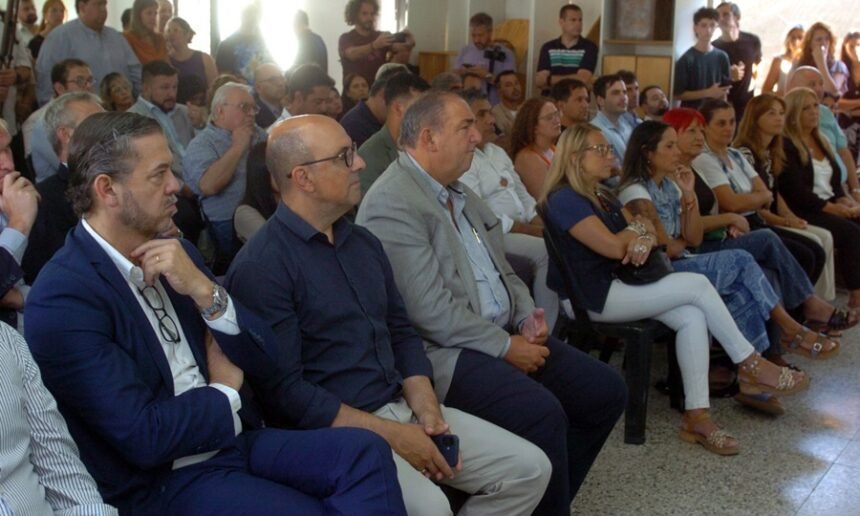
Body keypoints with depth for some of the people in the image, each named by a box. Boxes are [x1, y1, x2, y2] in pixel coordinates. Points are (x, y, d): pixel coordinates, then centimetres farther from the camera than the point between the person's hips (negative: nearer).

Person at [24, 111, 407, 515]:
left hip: (236, 437, 6)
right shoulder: (62, 298, -15)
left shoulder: (176, 254, 6)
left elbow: (264, 362, 4)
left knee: (365, 452, -16)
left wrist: (204, 291, -12)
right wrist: (225, 390, -3)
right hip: (163, 479, -6)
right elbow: (145, 437, -19)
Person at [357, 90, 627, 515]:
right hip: (444, 351, -10)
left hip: (502, 334, 10)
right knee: (542, 413, -30)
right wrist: (506, 346, -16)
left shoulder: (457, 190, 14)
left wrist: (527, 315, 0)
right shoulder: (392, 204, -16)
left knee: (605, 391, 3)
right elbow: (430, 311, -22)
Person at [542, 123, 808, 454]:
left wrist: (644, 240, -13)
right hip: (598, 296, -9)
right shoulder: (565, 200, -13)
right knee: (698, 284, -16)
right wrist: (637, 229, 1)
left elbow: (645, 234, 13)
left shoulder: (603, 196, 18)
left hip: (621, 284, 9)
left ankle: (695, 416, -15)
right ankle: (751, 366, -2)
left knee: (692, 317, -14)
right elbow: (614, 247, -20)